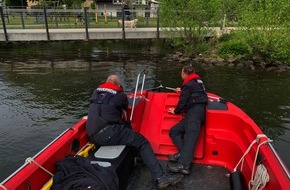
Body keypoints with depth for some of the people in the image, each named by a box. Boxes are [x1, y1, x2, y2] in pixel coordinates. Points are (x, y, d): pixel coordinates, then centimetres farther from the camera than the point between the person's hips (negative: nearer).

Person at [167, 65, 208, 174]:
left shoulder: (188, 84, 2)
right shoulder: (196, 81, 31)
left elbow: (183, 100, -2)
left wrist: (175, 111, 15)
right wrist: (182, 90, 62)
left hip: (195, 110, -10)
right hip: (194, 113, 10)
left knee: (190, 134, -28)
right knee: (174, 131, 4)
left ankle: (183, 165, -46)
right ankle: (184, 154, -18)